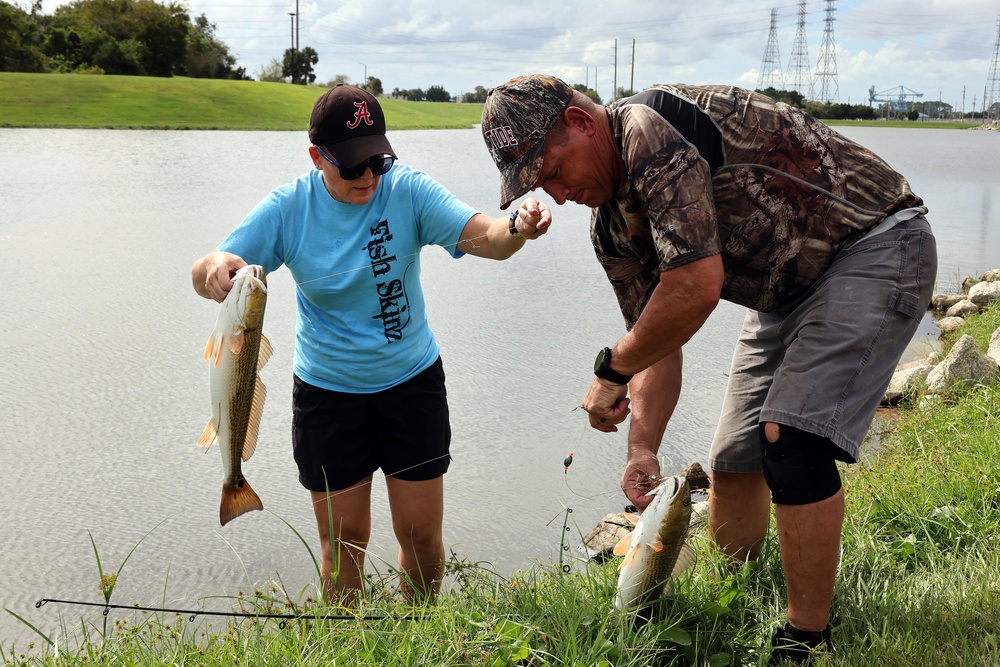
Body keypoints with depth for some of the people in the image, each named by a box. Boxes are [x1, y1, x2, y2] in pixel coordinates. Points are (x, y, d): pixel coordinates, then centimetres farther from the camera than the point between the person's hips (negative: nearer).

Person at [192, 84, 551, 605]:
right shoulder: (288, 209, -10)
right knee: (342, 539, 9)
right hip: (327, 391, 0)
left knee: (421, 533, 7)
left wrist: (518, 227, -48)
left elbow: (484, 237, -24)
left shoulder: (408, 191, -12)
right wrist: (216, 268, -38)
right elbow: (204, 276, -13)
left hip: (411, 381, 0)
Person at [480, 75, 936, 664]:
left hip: (876, 246, -9)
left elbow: (696, 288, -33)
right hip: (787, 291, 9)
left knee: (788, 438, -22)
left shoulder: (652, 126, -27)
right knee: (734, 462, 8)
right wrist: (643, 449, -8)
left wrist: (613, 368, -18)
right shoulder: (610, 224, 2)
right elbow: (659, 339, 4)